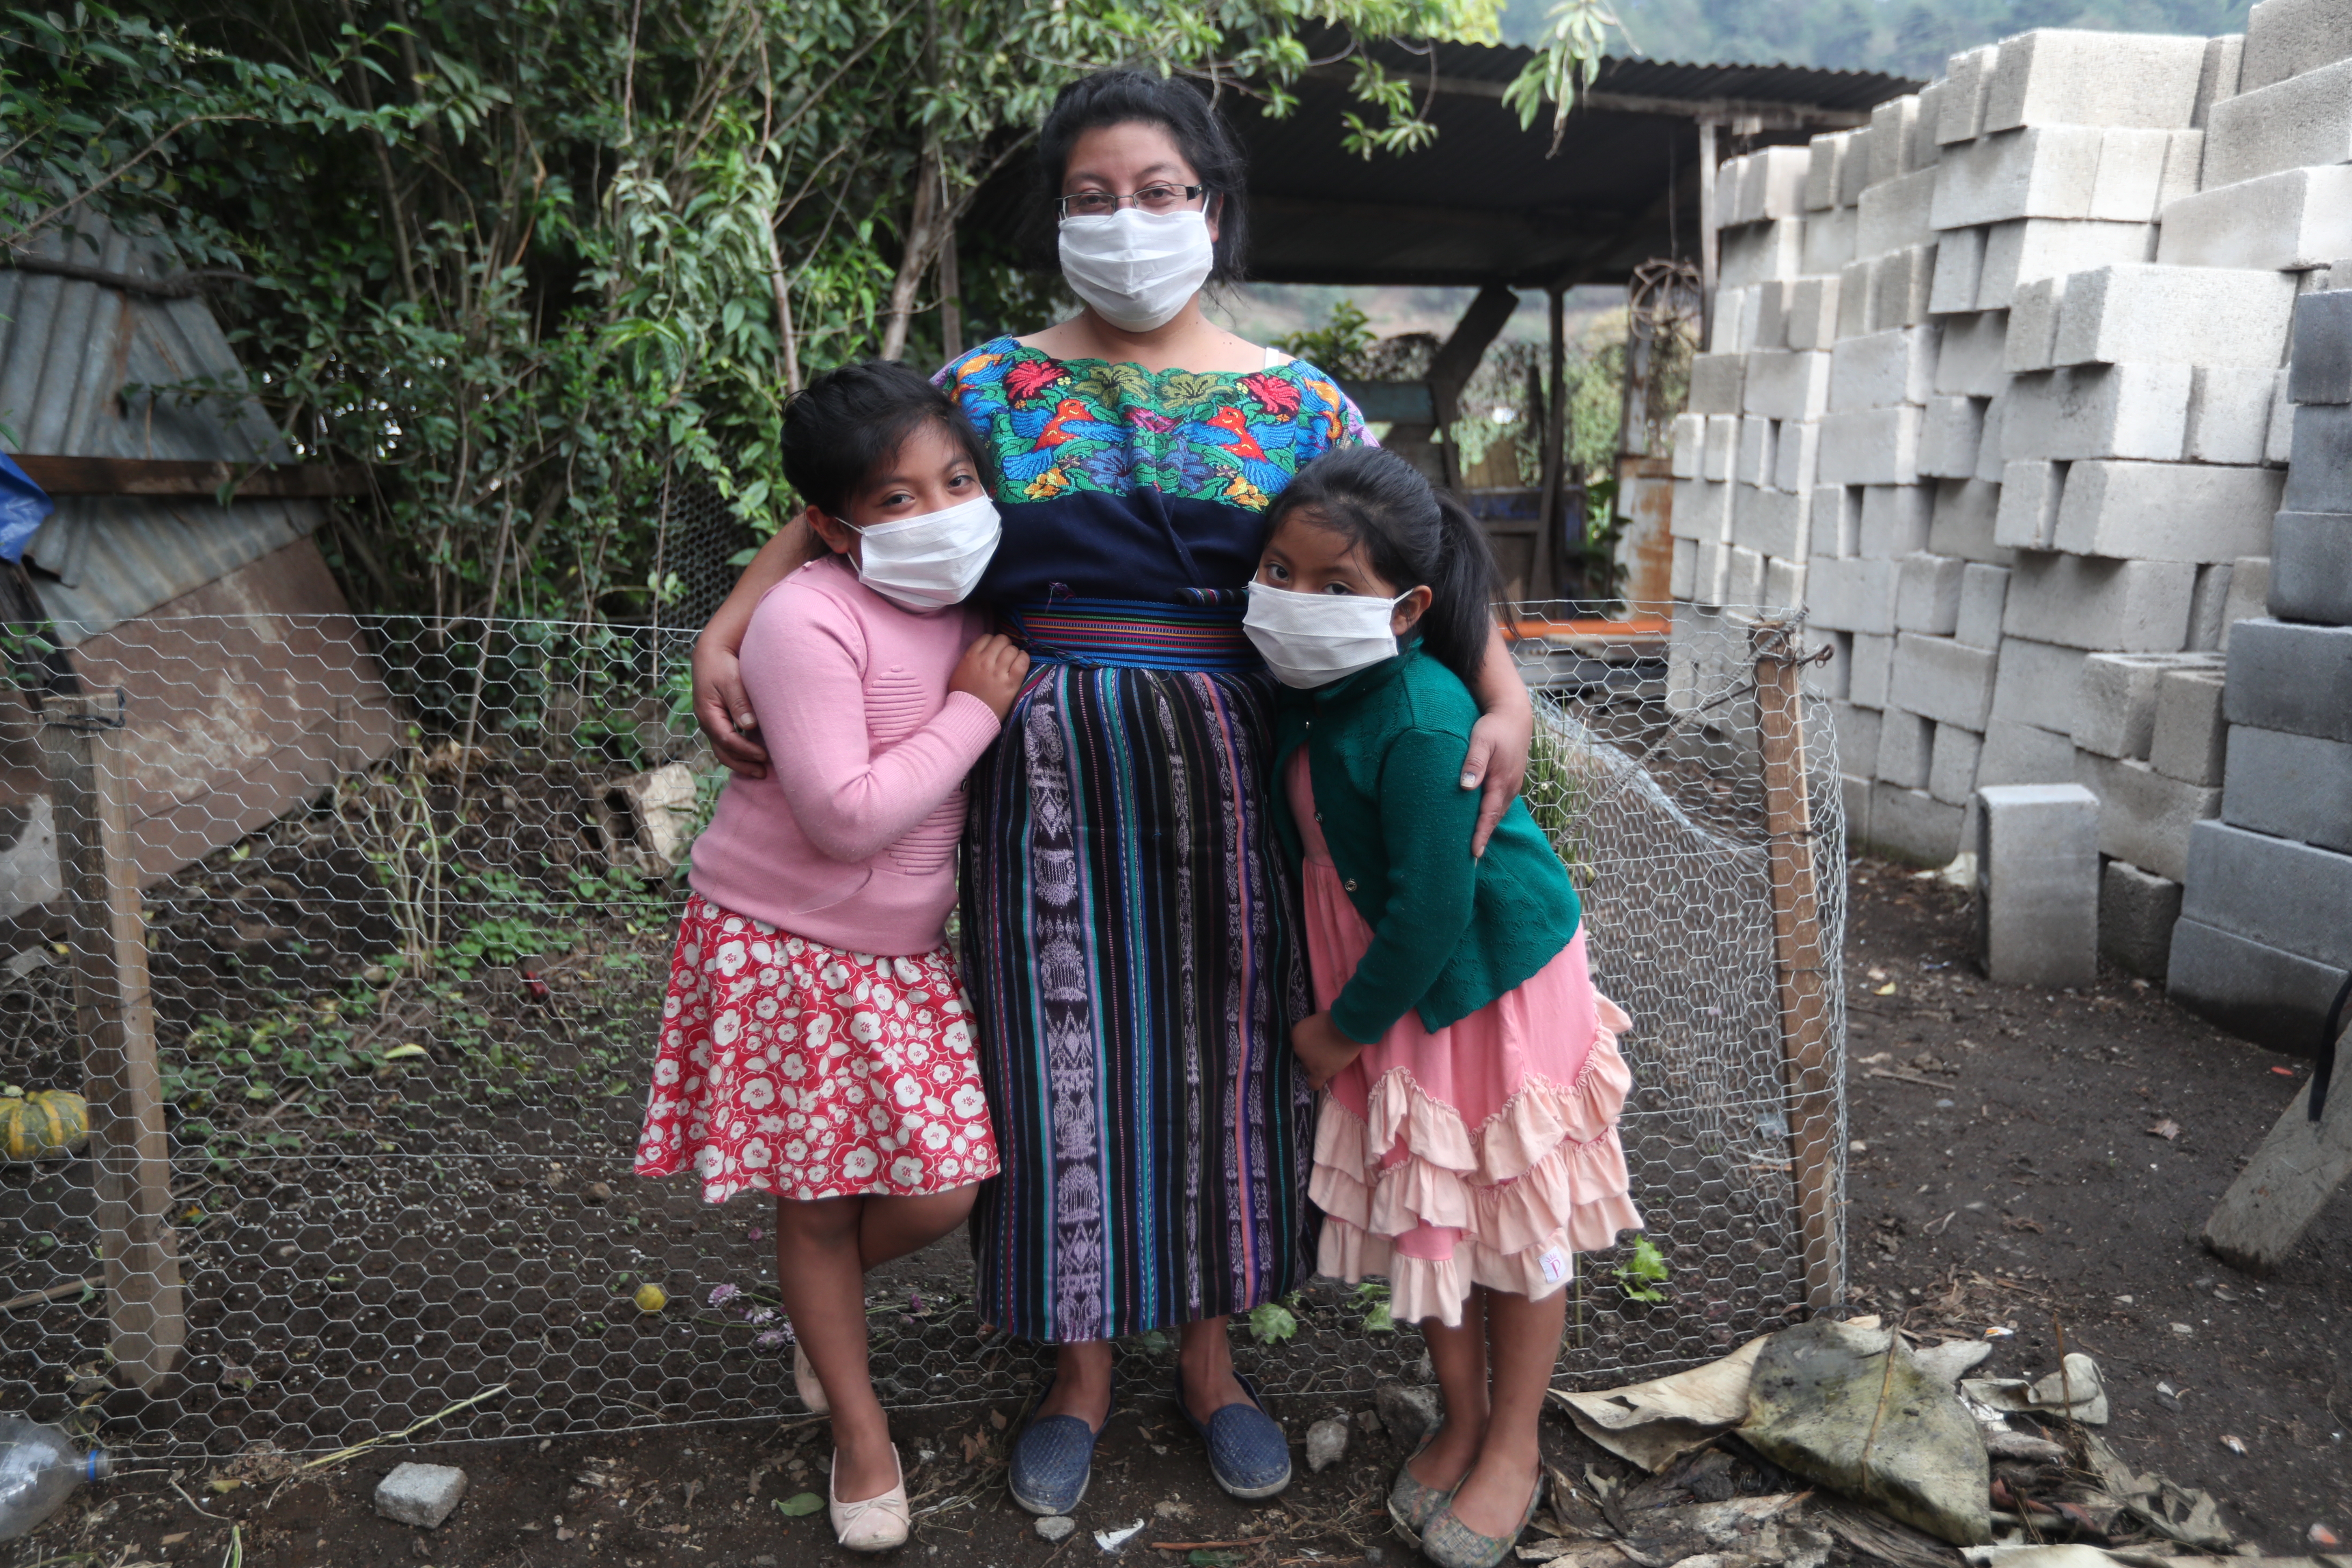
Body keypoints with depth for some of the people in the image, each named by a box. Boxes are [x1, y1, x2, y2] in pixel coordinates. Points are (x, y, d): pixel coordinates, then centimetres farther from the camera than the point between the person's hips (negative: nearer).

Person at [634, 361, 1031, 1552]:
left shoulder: (969, 610, -2)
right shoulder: (809, 621, -25)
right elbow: (844, 817, -30)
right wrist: (973, 711, -25)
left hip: (904, 953, 6)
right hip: (782, 948, -6)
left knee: (939, 1194, 4)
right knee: (819, 1205, 9)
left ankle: (819, 1304, 39)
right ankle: (858, 1428, 33)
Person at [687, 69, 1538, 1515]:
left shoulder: (1295, 402, 4)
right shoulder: (996, 387, 4)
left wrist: (1503, 692, -17)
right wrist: (726, 636, -9)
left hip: (1225, 781, 1)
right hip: (1050, 776, 0)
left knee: (1222, 1051, 10)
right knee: (1067, 1054, 7)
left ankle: (1211, 1353, 32)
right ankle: (1082, 1363, 29)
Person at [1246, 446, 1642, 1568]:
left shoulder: (1420, 722, -32)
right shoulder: (1302, 688, -9)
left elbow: (1430, 915, -26)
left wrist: (1341, 1031, -13)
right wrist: (1342, 1015, 5)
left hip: (1491, 975, -7)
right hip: (1392, 979, 7)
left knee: (1515, 1216, 11)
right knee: (1421, 1209, 16)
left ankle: (1512, 1451, 30)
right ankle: (1460, 1422, 37)